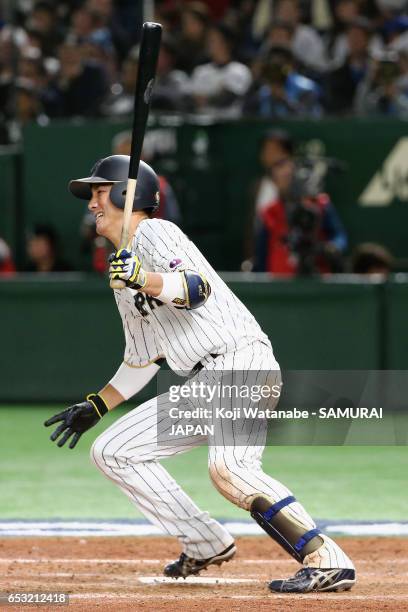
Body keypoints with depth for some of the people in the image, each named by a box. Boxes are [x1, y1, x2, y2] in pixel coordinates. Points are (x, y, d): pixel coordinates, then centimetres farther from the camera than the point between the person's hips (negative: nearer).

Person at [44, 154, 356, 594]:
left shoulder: (154, 233, -2)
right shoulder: (122, 269, 25)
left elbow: (198, 288, -21)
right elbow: (142, 361, 31)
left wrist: (142, 280, -36)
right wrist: (94, 407, 30)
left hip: (243, 363, -10)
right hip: (199, 386, 10)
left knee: (228, 468, -33)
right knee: (111, 451, 10)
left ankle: (327, 562, -35)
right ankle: (207, 546, 10)